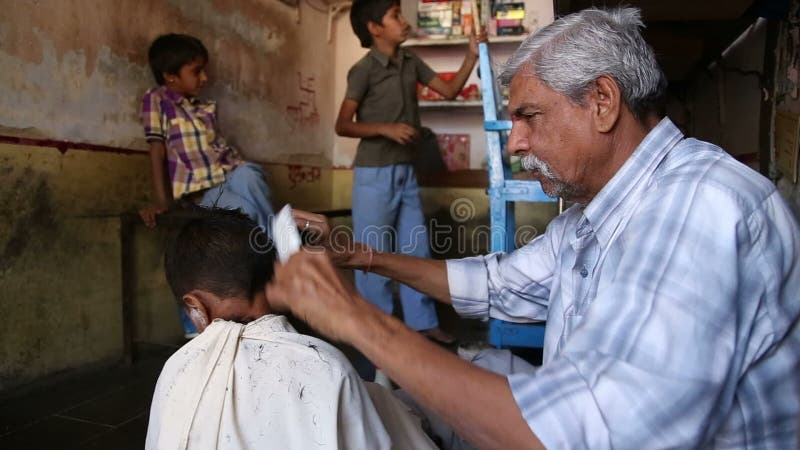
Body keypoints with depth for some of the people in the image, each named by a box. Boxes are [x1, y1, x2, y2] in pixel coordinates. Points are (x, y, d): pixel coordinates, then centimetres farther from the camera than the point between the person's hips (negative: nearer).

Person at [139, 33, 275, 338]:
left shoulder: (205, 108, 23)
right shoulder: (157, 100, 6)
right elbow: (157, 152, -1)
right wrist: (160, 201, -7)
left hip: (232, 176, 4)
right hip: (202, 192, -4)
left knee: (247, 174, -32)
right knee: (248, 212, -33)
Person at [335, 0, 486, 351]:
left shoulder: (411, 62, 7)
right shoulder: (364, 70, -12)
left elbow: (450, 91, 10)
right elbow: (342, 125, -11)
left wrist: (472, 56, 0)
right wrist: (385, 128, -22)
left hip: (406, 172, 7)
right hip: (375, 174, -7)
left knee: (416, 249, 12)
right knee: (374, 254, 3)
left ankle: (422, 322, 24)